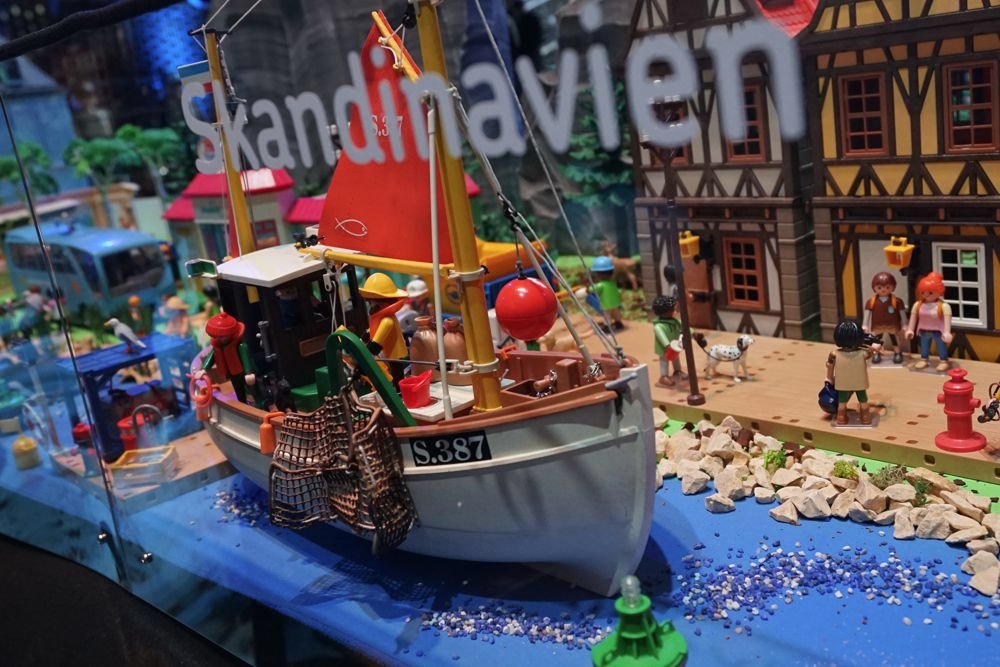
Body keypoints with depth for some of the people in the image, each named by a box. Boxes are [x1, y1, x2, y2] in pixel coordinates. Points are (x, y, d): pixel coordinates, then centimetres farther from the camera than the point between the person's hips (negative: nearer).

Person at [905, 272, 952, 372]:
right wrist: (910, 330, 7)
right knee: (924, 346, 18)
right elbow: (913, 317, 3)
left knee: (941, 346, 6)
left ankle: (943, 361, 18)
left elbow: (947, 319, -22)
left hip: (938, 331, -5)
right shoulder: (918, 305, -7)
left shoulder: (943, 306, -22)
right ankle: (923, 360, 34)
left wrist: (947, 332, -26)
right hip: (924, 331, 5)